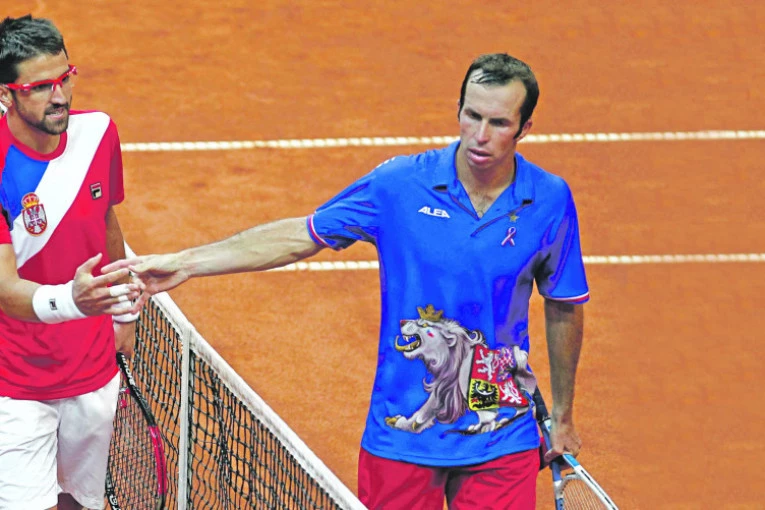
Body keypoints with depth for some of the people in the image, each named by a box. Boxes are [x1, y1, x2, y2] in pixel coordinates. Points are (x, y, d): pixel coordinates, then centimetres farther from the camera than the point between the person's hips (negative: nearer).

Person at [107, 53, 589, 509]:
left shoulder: (550, 201, -6)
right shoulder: (397, 184, -9)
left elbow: (564, 306, 8)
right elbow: (300, 237, 0)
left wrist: (563, 416, 15)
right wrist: (184, 263, -6)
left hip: (502, 444, 0)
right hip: (401, 436, 0)